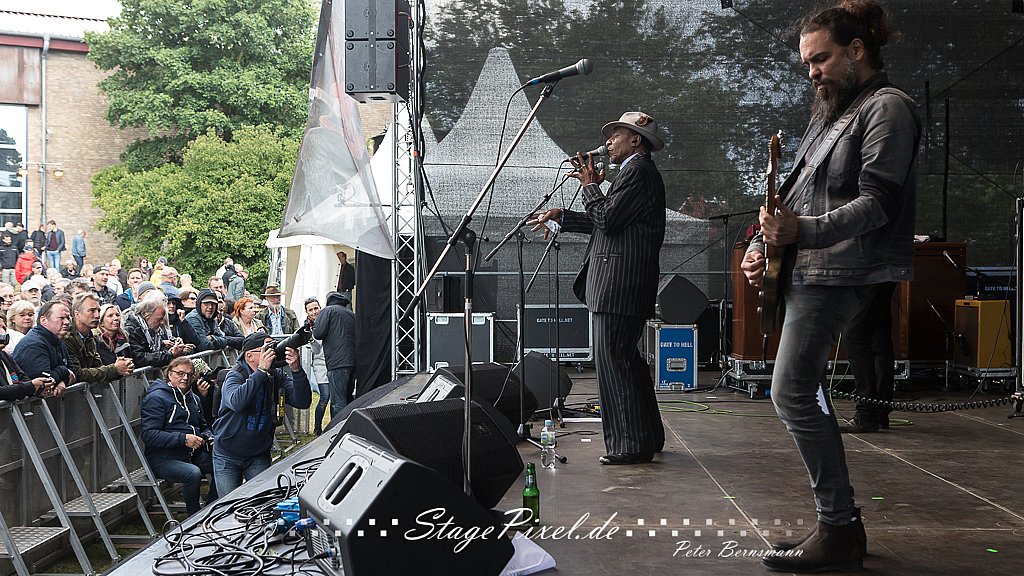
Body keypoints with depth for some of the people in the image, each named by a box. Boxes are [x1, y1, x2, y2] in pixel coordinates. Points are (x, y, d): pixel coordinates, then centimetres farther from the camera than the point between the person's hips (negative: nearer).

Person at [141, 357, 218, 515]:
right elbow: (149, 435, -16)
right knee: (193, 473, -35)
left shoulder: (193, 398, 19)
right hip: (163, 459, -7)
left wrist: (209, 438, 7)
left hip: (193, 454, 7)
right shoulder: (156, 398, -6)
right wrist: (183, 439, -23)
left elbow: (203, 426, 32)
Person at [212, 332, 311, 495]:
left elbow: (302, 402, -18)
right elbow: (236, 402, -39)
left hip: (259, 455, 3)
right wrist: (262, 371, -41)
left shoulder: (277, 377, -6)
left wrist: (296, 370, -32)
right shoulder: (235, 376, -17)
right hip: (227, 456, -3)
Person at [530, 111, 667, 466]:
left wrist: (591, 185, -4)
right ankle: (648, 437, 24)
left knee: (613, 361, -9)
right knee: (626, 360, 16)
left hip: (619, 286, -11)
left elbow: (607, 220, -18)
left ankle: (631, 445, -5)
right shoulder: (639, 170, 23)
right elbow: (607, 223, 25)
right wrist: (562, 217, 23)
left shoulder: (637, 170, -9)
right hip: (628, 286, 11)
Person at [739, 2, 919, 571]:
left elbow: (878, 203, -17)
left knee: (794, 393, -14)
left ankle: (840, 530, -7)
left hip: (836, 273, -10)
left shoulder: (887, 107, -7)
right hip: (806, 270, 10)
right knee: (805, 391, 9)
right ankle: (839, 521, 16)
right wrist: (764, 243, 8)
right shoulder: (832, 111, 22)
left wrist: (804, 231, -28)